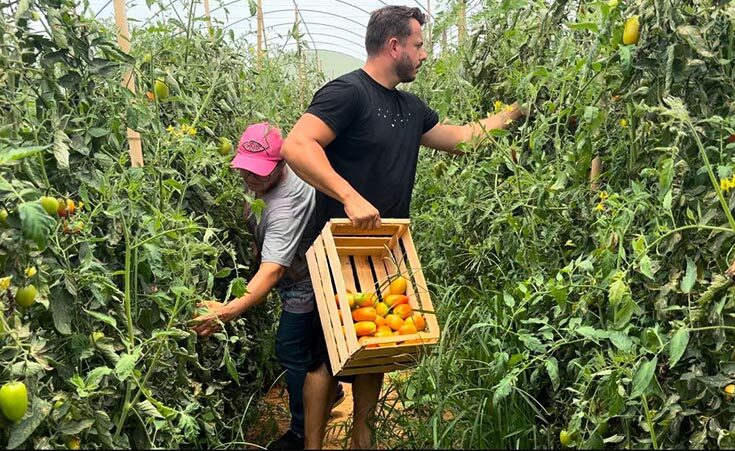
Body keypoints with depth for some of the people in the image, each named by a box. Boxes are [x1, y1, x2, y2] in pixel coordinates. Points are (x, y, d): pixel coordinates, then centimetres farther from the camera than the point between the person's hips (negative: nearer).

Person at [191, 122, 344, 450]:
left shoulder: (285, 205, -39)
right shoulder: (269, 176, -11)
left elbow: (272, 270, -48)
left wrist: (229, 310, -58)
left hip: (304, 283, -10)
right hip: (301, 270, 10)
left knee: (291, 350, -4)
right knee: (306, 340, 24)